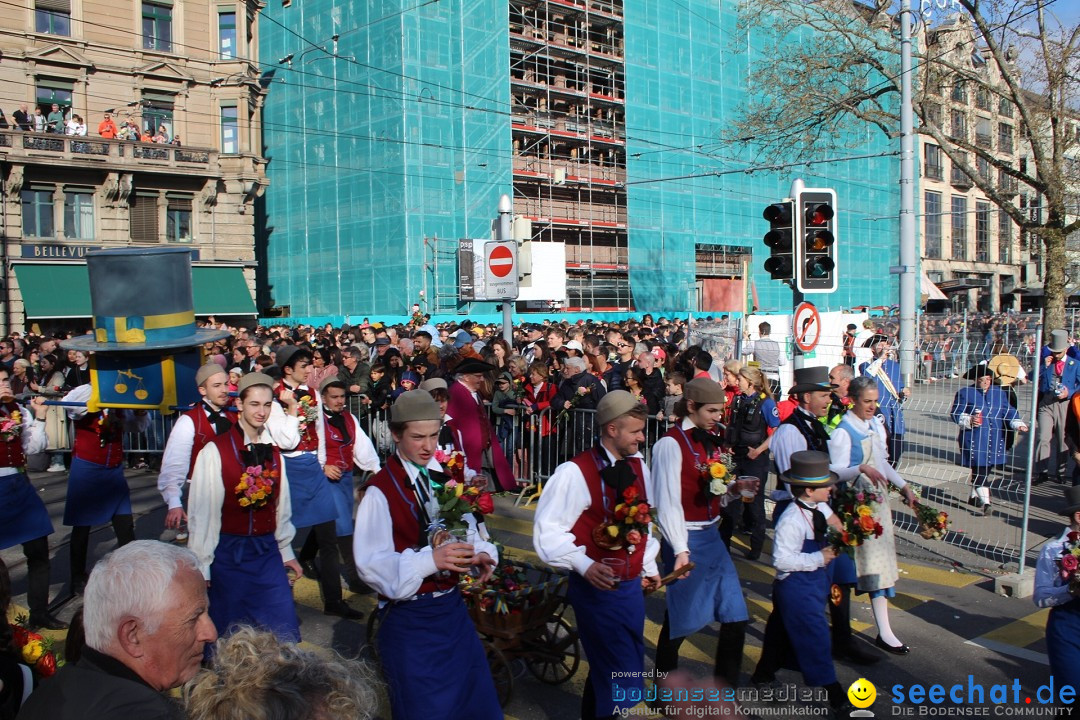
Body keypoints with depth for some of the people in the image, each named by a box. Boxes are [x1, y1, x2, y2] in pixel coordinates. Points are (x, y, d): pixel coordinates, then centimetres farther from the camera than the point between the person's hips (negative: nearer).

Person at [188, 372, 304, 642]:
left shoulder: (273, 451, 6)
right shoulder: (215, 451, -11)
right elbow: (201, 511, -9)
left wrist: (286, 551, 13)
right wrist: (202, 565, -8)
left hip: (267, 552, 4)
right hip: (229, 554, -4)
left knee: (285, 631, 3)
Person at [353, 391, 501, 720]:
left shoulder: (446, 476, 4)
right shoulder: (381, 490, -15)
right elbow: (372, 563, -21)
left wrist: (481, 552, -10)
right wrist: (430, 560, -32)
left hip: (453, 607, 6)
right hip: (410, 619, -6)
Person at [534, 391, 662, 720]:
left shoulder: (638, 467, 4)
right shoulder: (576, 472, -20)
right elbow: (548, 530, -18)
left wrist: (649, 567, 20)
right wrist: (585, 566, -27)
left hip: (632, 586, 7)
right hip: (597, 588, -7)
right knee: (620, 678, -3)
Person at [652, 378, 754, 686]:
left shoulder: (711, 442, 11)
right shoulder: (671, 444, -12)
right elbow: (668, 502, -16)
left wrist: (734, 490, -4)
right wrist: (680, 550, -22)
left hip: (712, 536, 8)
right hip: (687, 539, -8)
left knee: (735, 617, 7)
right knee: (682, 620, 4)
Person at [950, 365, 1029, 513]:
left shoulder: (999, 393, 12)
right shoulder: (964, 393, -1)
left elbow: (1009, 411, 9)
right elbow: (955, 413, -3)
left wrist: (1018, 424, -8)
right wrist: (969, 420, -20)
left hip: (994, 441, 5)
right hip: (974, 441, -5)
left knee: (986, 470, 13)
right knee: (979, 472, -9)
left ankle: (974, 497, 30)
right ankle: (985, 503, -10)